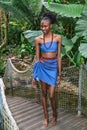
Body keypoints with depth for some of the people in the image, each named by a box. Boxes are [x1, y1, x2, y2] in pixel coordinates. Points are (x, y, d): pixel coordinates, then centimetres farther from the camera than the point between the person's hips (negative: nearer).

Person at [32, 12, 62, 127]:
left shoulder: (58, 38, -6)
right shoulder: (38, 39, -3)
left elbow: (58, 56, -3)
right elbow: (37, 58, 1)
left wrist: (59, 73, -4)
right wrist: (34, 75, 1)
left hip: (53, 68, -1)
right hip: (42, 67, 2)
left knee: (51, 95, -2)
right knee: (44, 93, 10)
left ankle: (55, 115, 24)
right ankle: (46, 117, 26)